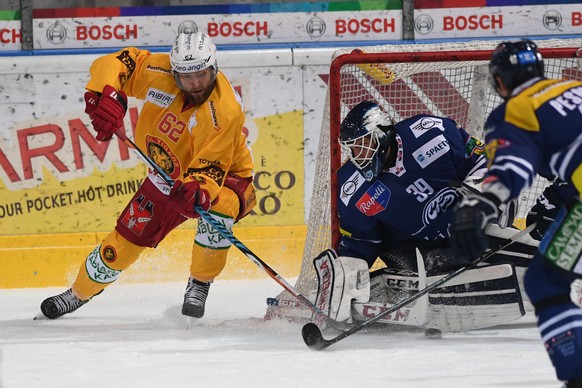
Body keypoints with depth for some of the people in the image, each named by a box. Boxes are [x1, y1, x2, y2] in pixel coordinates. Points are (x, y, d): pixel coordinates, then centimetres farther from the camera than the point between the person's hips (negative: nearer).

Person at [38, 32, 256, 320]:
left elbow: (210, 169, -36)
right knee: (125, 241, 6)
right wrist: (108, 95, -34)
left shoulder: (226, 112, -35)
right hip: (170, 176, 5)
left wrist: (198, 191, -57)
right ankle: (79, 294, 33)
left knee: (218, 206, -39)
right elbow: (114, 63, -15)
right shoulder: (160, 72, -23)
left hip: (225, 175, -4)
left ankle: (199, 286, -17)